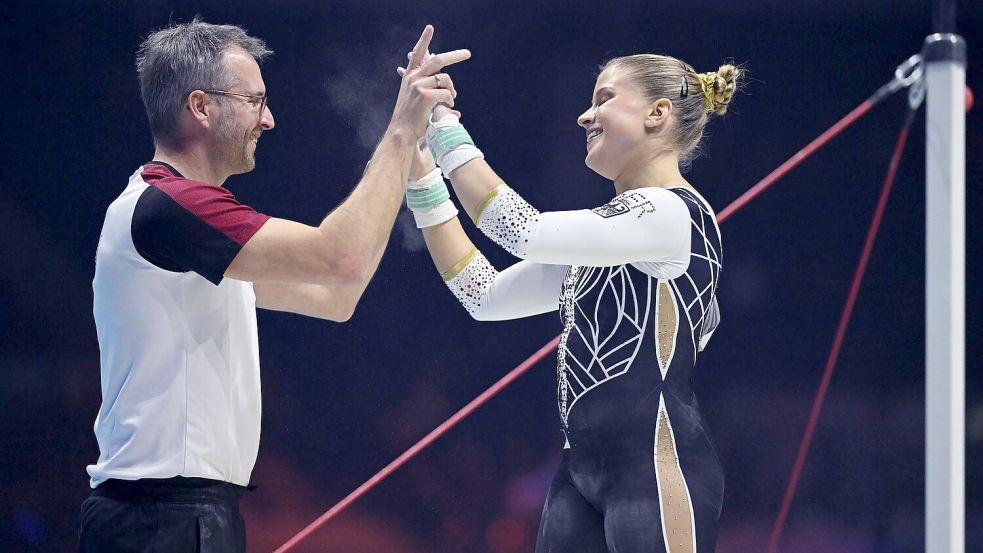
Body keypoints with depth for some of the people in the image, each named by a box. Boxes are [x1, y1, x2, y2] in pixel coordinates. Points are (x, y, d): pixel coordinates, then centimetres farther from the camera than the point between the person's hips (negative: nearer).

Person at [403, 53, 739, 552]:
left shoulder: (669, 213, -11)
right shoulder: (610, 231, 20)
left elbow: (524, 231, -19)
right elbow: (485, 295, 20)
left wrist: (443, 123, -13)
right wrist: (423, 180, 14)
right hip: (582, 469, 9)